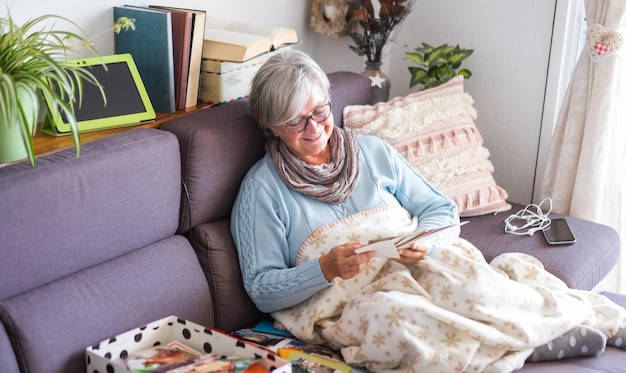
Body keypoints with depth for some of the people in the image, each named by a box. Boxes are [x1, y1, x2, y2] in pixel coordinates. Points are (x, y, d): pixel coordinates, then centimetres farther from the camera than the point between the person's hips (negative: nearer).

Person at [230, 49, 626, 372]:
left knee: (463, 281, -31)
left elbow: (442, 210, 13)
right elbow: (263, 289, -3)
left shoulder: (372, 151, 13)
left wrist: (425, 244, -10)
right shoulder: (262, 188, 1)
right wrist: (326, 269, -20)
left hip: (418, 268, 3)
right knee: (390, 314, -37)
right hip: (343, 299, -3)